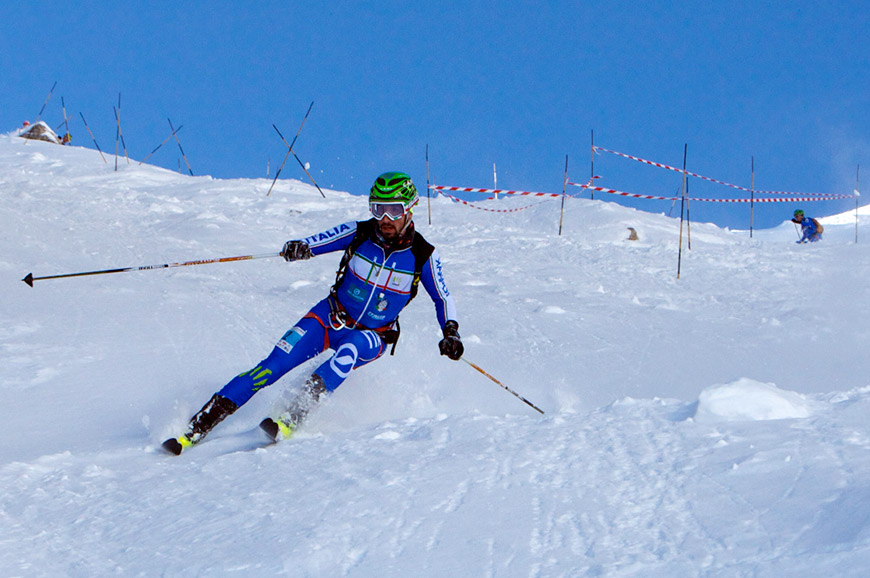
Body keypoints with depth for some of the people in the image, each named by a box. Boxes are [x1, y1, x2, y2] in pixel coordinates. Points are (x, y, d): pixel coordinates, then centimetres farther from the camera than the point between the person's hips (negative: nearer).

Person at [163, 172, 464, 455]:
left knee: (347, 352, -38)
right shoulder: (359, 233, -9)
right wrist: (299, 247, -40)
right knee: (277, 363, -19)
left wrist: (450, 331, -21)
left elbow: (443, 297, -3)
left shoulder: (423, 256, -11)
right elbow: (318, 242, -17)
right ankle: (199, 426, -19)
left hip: (371, 336, -1)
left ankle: (291, 419, -48)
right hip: (332, 316, 1)